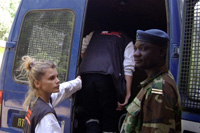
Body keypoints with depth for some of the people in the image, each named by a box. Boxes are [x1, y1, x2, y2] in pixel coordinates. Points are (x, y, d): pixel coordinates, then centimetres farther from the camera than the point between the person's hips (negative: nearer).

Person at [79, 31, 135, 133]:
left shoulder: (94, 34, 32)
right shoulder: (127, 41, 22)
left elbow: (82, 49, 17)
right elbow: (128, 68, 8)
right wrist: (127, 94, 3)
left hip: (86, 74, 3)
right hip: (107, 77, -2)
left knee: (91, 115, 14)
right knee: (109, 118, 9)